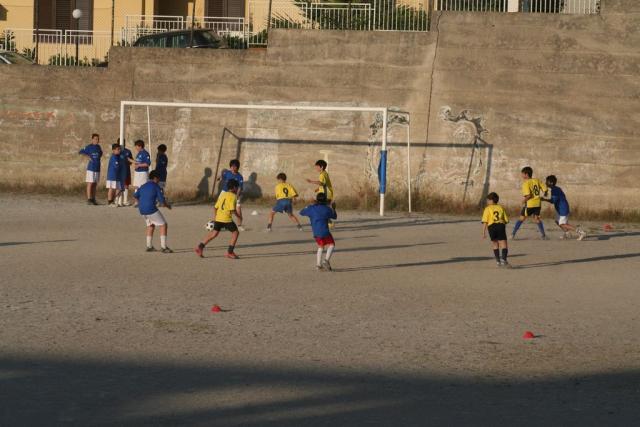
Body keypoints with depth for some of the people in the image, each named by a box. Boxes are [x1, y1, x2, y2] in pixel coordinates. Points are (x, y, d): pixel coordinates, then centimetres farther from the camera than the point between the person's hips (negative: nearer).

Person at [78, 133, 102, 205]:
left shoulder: (99, 147, 12)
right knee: (90, 184, -5)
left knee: (95, 184, 8)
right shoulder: (89, 147, -5)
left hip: (97, 168, 6)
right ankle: (89, 199, -3)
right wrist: (87, 156, -11)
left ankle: (93, 199, 13)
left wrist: (98, 158, 13)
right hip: (91, 168, -6)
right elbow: (79, 152, -5)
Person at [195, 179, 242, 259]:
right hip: (227, 219, -7)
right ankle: (230, 252, 2)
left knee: (214, 233, 17)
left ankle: (200, 247, 13)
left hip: (218, 217, 7)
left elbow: (215, 207, 17)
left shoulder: (222, 194, 17)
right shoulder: (233, 196, -7)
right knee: (235, 232, 5)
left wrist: (215, 217, 25)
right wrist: (239, 217, -1)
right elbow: (232, 210, -15)